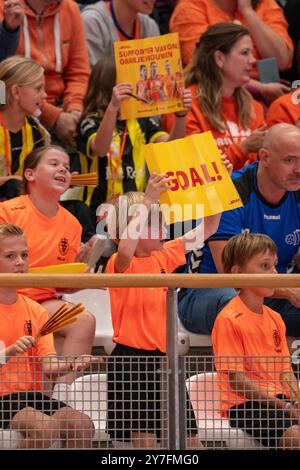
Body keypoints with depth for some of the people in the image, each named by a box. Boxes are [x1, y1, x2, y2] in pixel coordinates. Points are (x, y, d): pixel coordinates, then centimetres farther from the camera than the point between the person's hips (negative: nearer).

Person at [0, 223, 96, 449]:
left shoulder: (36, 311, 12)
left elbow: (48, 364, 0)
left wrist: (71, 364, -21)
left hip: (32, 395, 5)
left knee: (82, 424, -18)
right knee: (44, 427, -31)